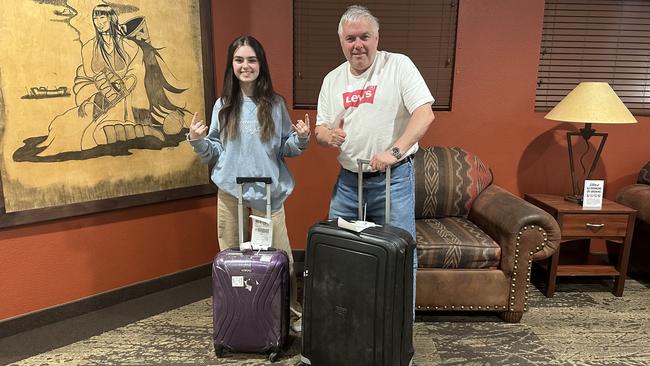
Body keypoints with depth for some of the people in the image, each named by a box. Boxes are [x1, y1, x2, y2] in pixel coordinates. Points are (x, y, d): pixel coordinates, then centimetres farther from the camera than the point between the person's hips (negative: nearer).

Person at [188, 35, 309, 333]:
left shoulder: (275, 104, 0)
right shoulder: (223, 105, 4)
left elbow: (287, 149, 4)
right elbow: (214, 154, 7)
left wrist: (301, 138, -15)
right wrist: (198, 141, -11)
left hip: (268, 190, -2)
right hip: (230, 191, 2)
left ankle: (293, 311, 20)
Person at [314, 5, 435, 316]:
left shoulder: (399, 65, -6)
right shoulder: (332, 80, 8)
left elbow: (425, 113, -15)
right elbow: (320, 128, 12)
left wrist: (395, 151, -28)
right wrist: (328, 136, -13)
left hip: (394, 178, -4)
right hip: (348, 179, 5)